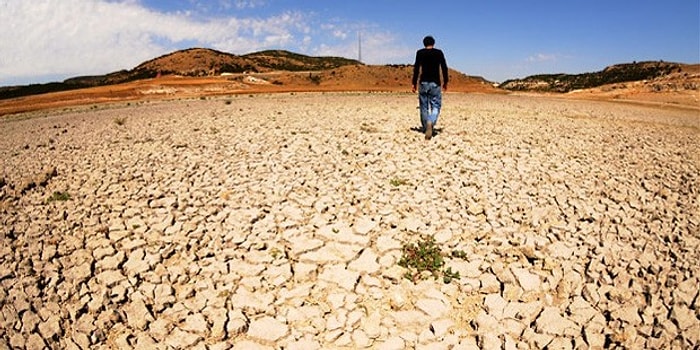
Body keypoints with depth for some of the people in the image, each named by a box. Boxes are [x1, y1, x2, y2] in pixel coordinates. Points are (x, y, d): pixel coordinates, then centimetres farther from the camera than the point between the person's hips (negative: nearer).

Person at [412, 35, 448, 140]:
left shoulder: (420, 53, 4)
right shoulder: (439, 53, 7)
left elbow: (416, 68, -3)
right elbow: (444, 68, 5)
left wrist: (414, 83, -2)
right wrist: (445, 82, 14)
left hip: (423, 82, 0)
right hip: (435, 83, 0)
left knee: (424, 106, 11)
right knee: (436, 106, 2)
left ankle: (425, 128, 19)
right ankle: (431, 122, -26)